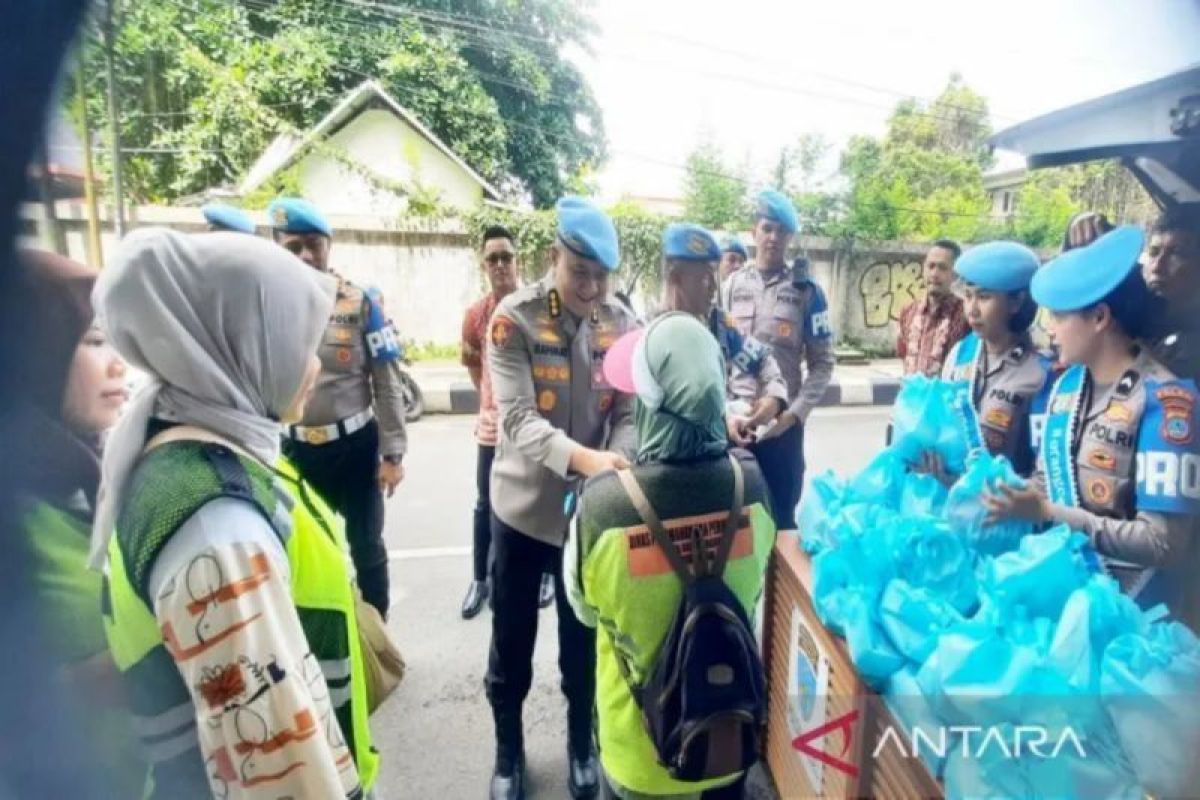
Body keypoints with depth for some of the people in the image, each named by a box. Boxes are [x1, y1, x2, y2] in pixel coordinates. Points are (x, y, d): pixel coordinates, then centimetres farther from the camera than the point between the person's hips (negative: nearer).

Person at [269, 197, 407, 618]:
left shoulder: (361, 304, -6)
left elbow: (388, 383, -6)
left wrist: (393, 453, -8)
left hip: (354, 445, -1)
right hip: (293, 449, 2)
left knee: (366, 546, 14)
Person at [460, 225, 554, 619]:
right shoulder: (475, 315, -1)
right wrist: (489, 400, 12)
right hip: (493, 426, 3)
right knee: (486, 505, 12)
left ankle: (547, 573, 29)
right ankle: (479, 579, 27)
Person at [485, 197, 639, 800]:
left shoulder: (622, 324, -2)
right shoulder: (514, 317, -13)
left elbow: (629, 413, -3)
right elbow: (517, 417, -22)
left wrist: (617, 467, -24)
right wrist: (583, 458, -37)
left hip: (590, 508, 2)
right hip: (522, 505, -2)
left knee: (583, 639, 17)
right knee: (512, 641, 14)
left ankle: (581, 745, 42)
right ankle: (508, 751, 39)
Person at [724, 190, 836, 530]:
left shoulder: (807, 291, 2)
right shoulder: (732, 285, 6)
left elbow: (822, 362, 0)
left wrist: (796, 412, -10)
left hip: (782, 422, -1)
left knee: (780, 516, 9)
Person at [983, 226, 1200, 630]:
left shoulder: (1165, 401, -20)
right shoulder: (1066, 384, 0)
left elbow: (1164, 542, -23)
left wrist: (1047, 514, -23)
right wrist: (1007, 497, -10)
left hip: (1132, 606, -6)